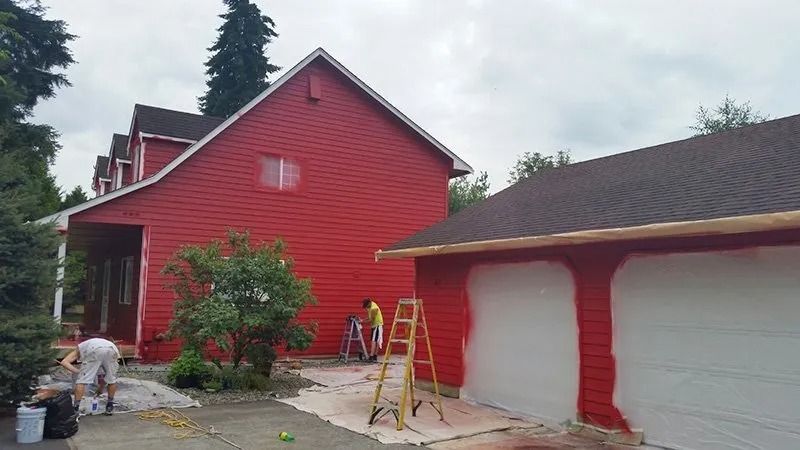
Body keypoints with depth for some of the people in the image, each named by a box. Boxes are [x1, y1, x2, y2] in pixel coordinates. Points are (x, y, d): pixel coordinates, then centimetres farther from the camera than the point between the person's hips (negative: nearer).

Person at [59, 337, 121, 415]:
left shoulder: (79, 348, 39)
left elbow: (64, 362, 18)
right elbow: (107, 376, 48)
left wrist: (78, 372, 18)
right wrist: (100, 389, 59)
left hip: (93, 350, -4)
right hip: (111, 348, 4)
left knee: (82, 380, 10)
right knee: (111, 379, 24)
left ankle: (75, 409, 8)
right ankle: (110, 406, 33)